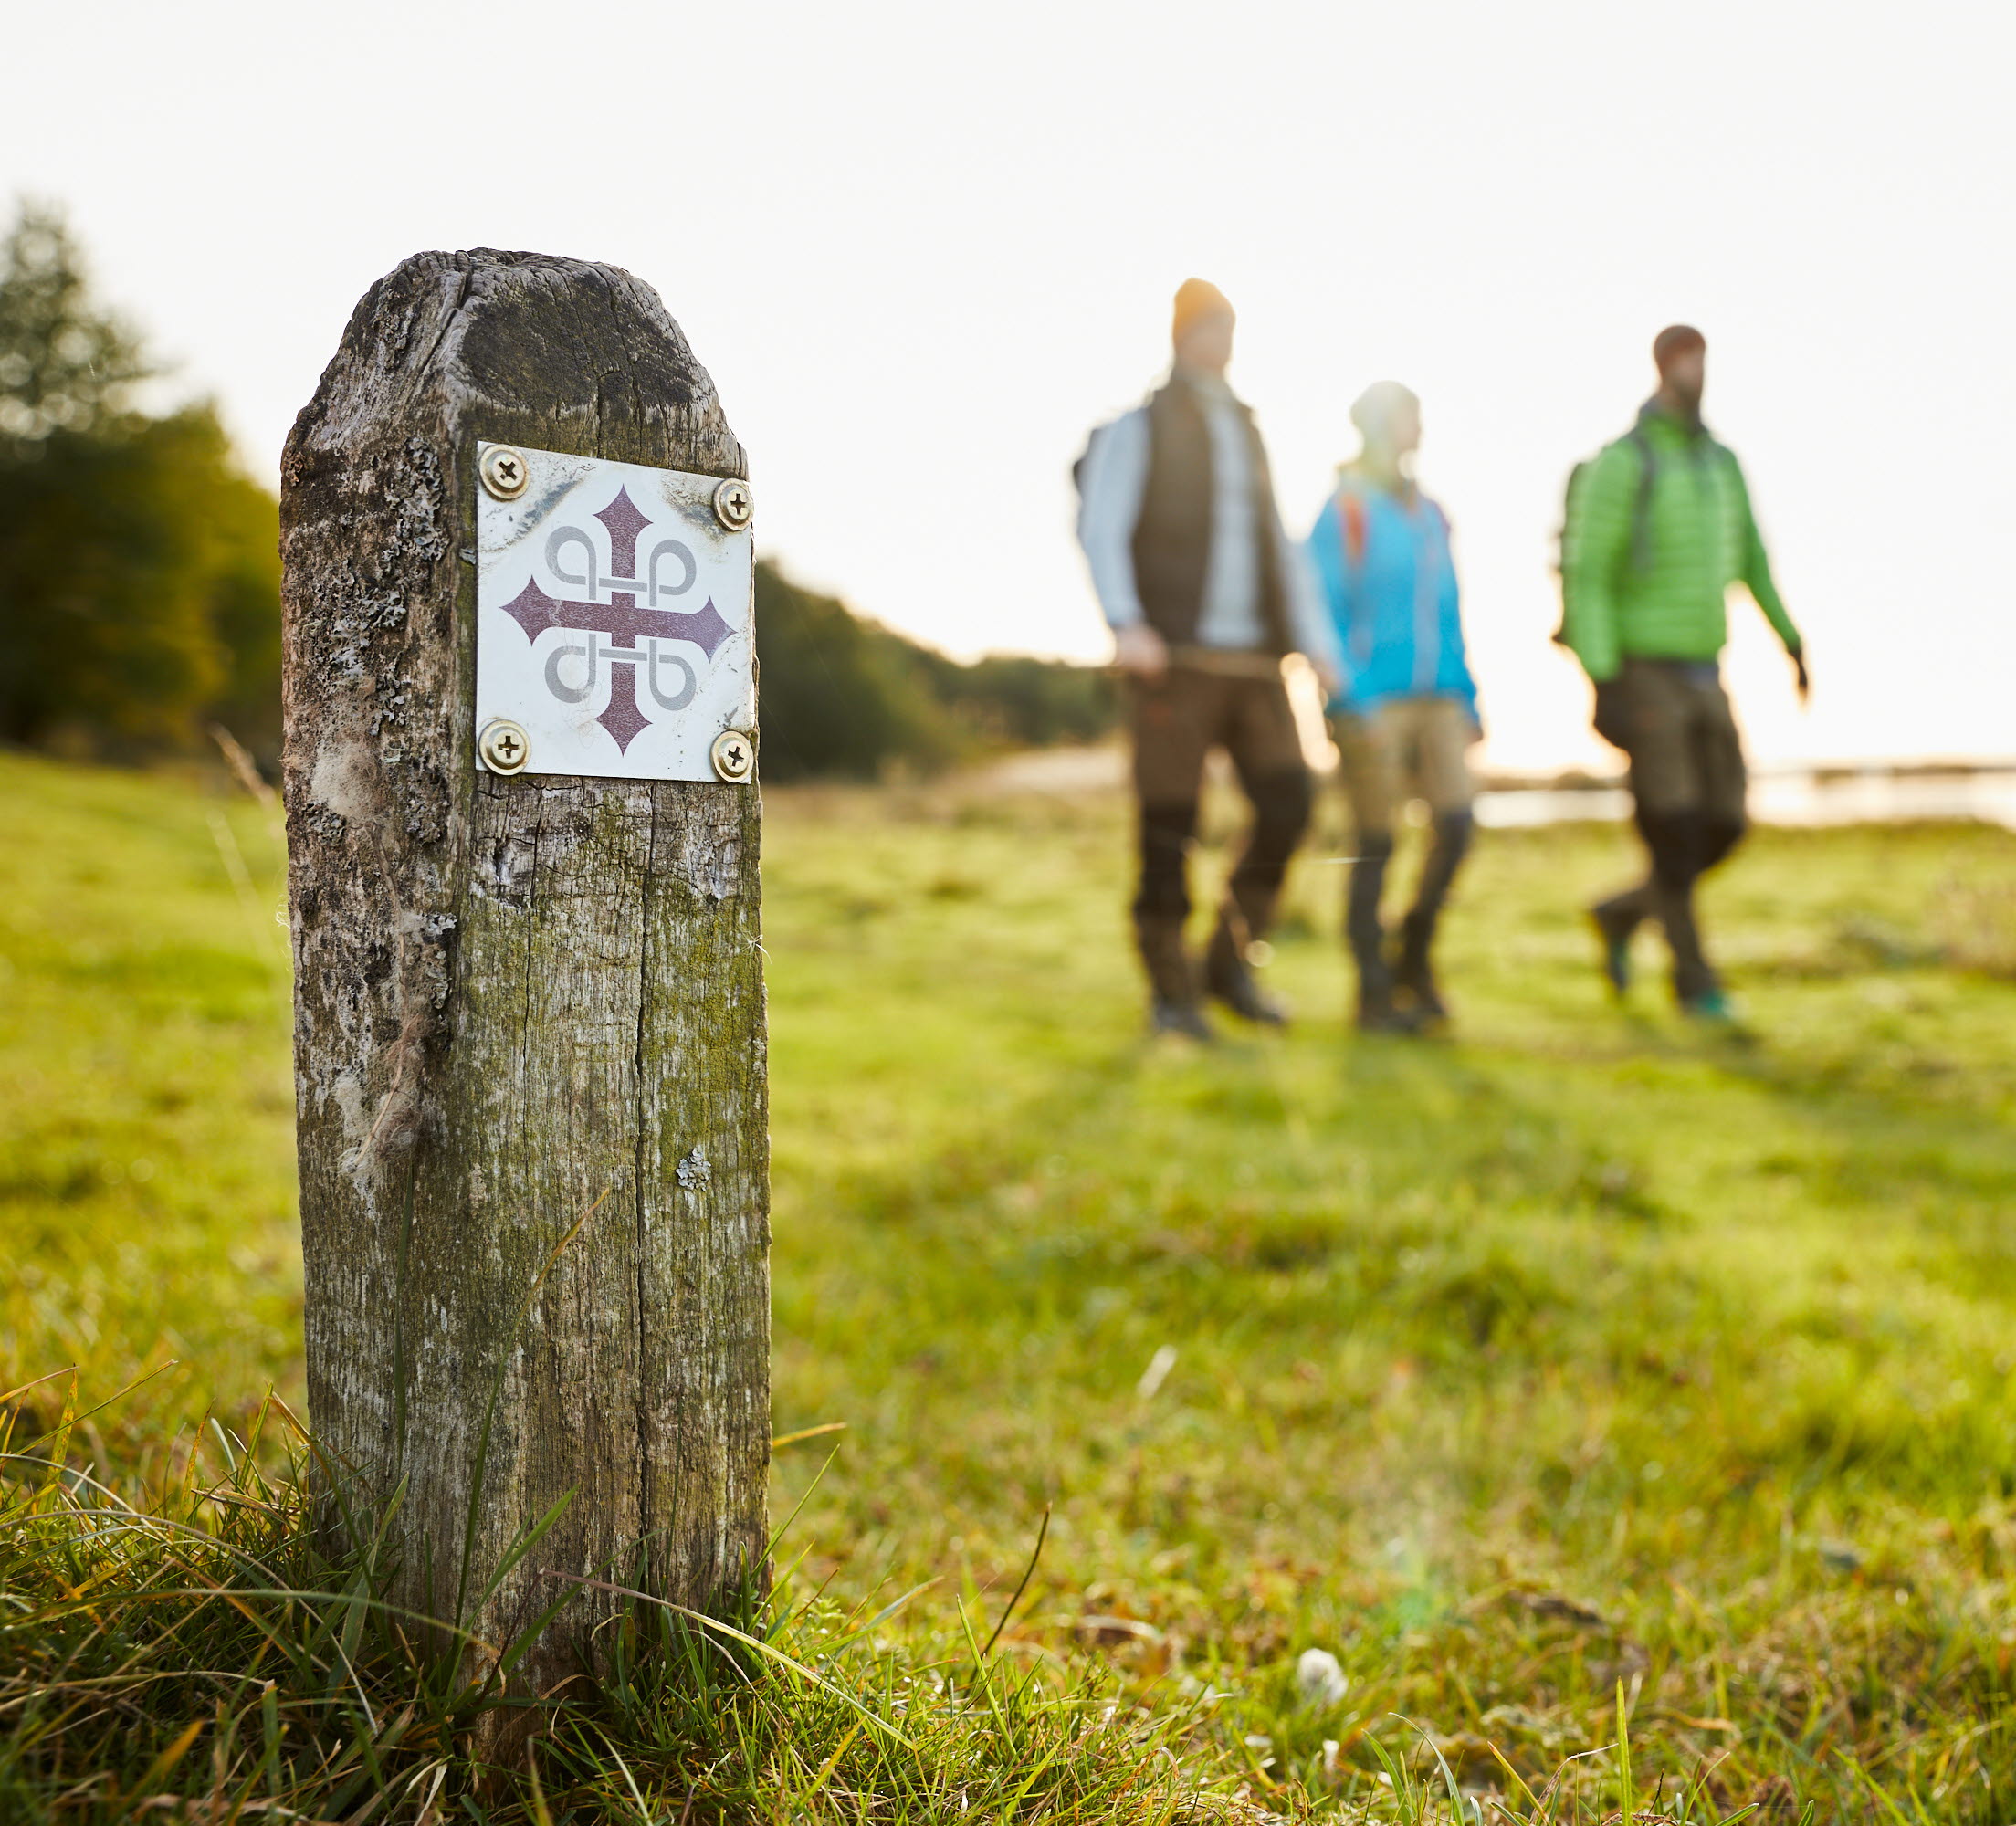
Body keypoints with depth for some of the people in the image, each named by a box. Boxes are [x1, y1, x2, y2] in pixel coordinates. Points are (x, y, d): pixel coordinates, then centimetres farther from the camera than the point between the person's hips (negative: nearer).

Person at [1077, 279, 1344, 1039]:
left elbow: (1281, 552, 22)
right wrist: (1124, 621, -26)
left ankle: (1231, 963, 10)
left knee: (1286, 804, -5)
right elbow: (1099, 529, -9)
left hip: (1254, 661, 5)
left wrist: (1317, 645, 13)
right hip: (1173, 656, -5)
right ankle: (1171, 992, 7)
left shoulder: (1247, 433, 23)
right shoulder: (1136, 427, 5)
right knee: (1169, 825, -4)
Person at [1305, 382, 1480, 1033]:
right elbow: (1323, 610, -9)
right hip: (1373, 703, -6)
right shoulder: (1346, 509, -4)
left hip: (1435, 698, 6)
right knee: (1377, 845, -3)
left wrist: (1466, 697, 15)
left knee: (1456, 824, -5)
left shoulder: (1429, 513, 17)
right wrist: (1349, 698, -16)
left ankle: (1414, 958, 15)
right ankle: (1374, 994, 7)